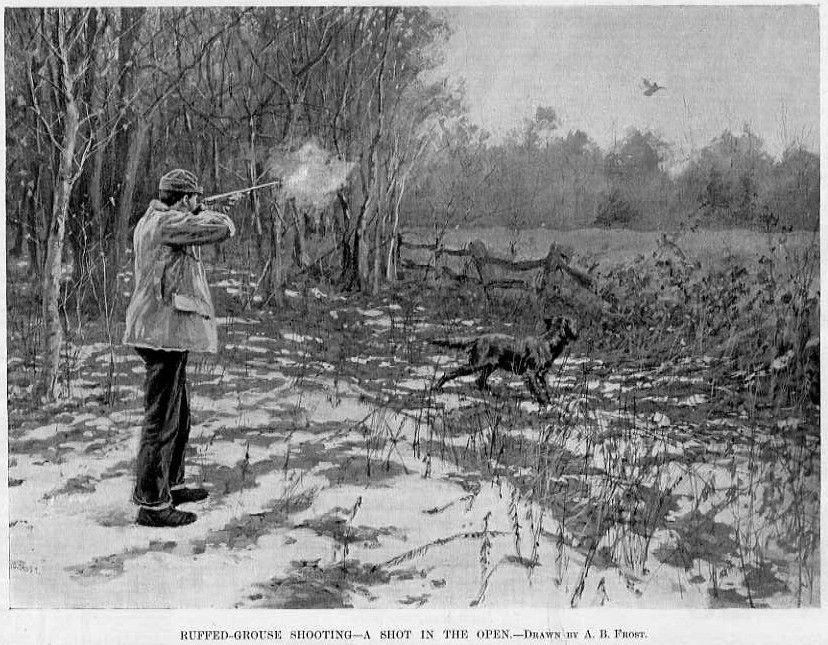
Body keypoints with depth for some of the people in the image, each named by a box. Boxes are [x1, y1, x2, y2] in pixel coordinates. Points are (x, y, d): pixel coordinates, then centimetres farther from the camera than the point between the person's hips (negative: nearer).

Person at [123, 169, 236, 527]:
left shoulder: (148, 221, 13)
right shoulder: (167, 223, -16)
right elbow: (224, 229, -16)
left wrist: (196, 217, 26)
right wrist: (210, 216, 5)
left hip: (159, 332, 10)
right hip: (165, 332, -10)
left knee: (179, 416, 20)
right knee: (161, 419, -6)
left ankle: (170, 485, 33)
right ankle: (150, 503, 0)